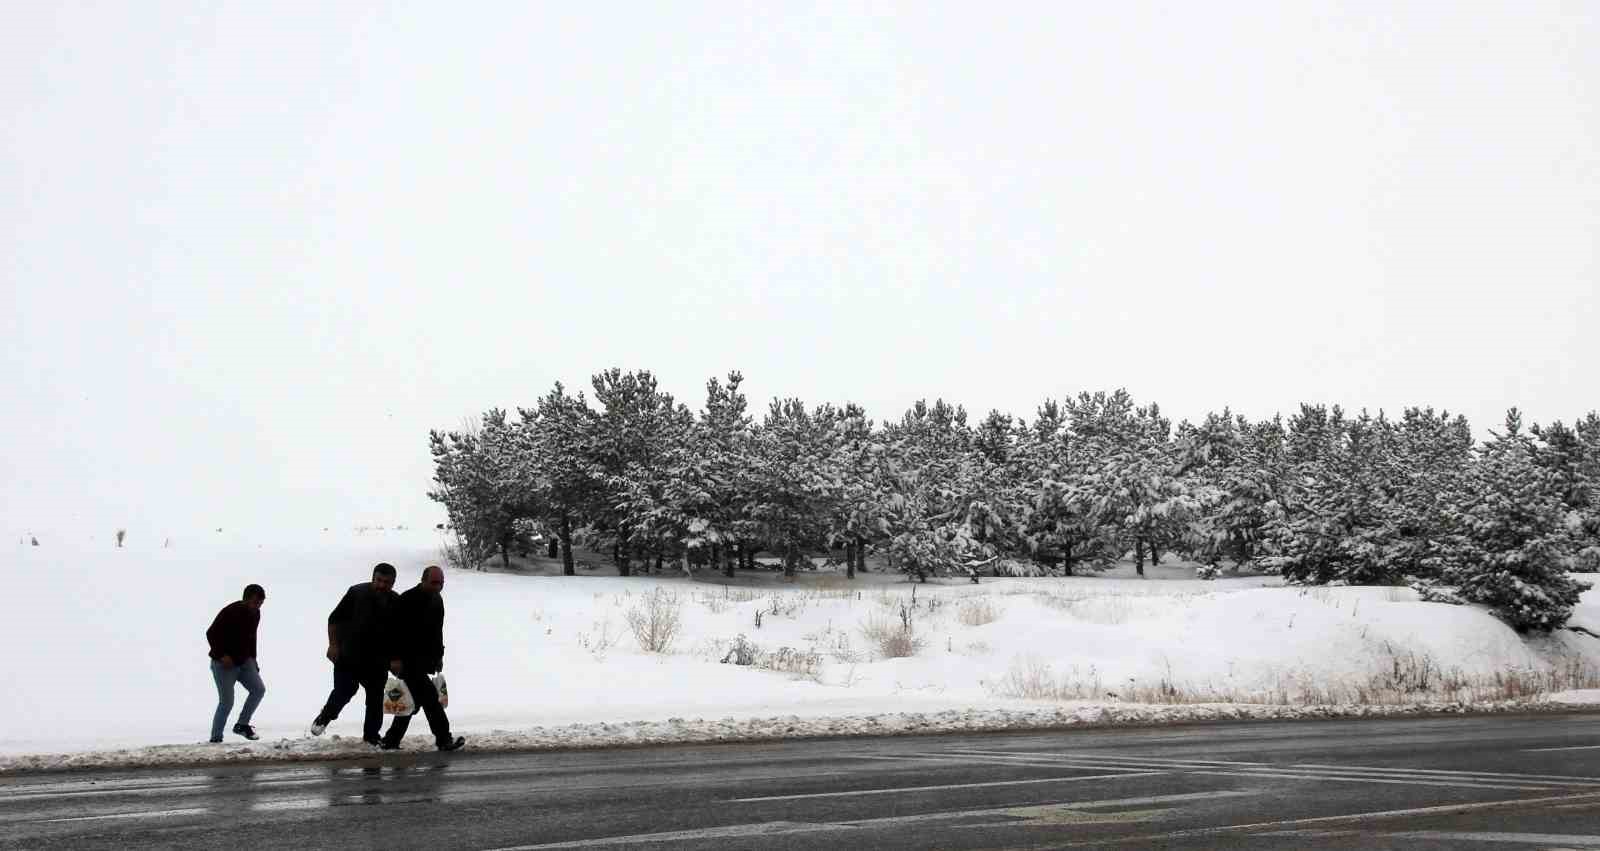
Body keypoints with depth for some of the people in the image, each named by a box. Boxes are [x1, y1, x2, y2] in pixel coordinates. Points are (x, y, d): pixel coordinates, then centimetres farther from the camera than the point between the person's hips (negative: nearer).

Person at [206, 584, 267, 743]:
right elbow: (211, 634, -18)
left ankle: (242, 725, 6)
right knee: (226, 702, -7)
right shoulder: (230, 612, -21)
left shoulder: (255, 614, 3)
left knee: (259, 689, -9)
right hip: (224, 663, -7)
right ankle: (215, 738, 4)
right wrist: (222, 655, -23)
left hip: (244, 661, 7)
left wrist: (252, 659, 12)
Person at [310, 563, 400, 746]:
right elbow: (334, 619, -3)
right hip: (348, 657, -3)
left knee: (376, 699, 4)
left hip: (377, 662, 3)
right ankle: (324, 717, 20)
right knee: (343, 692, -8)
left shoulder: (396, 603, 0)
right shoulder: (356, 593, -8)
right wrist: (333, 644, -10)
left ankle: (371, 735, 18)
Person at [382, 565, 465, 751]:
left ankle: (391, 740, 19)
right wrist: (395, 658, -23)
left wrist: (439, 656, 22)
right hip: (407, 660, -9)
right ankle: (444, 738, -11)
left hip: (424, 661, 9)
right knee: (430, 696, -13)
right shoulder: (409, 600, -15)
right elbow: (397, 630, -19)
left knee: (416, 700, 11)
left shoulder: (437, 600, 13)